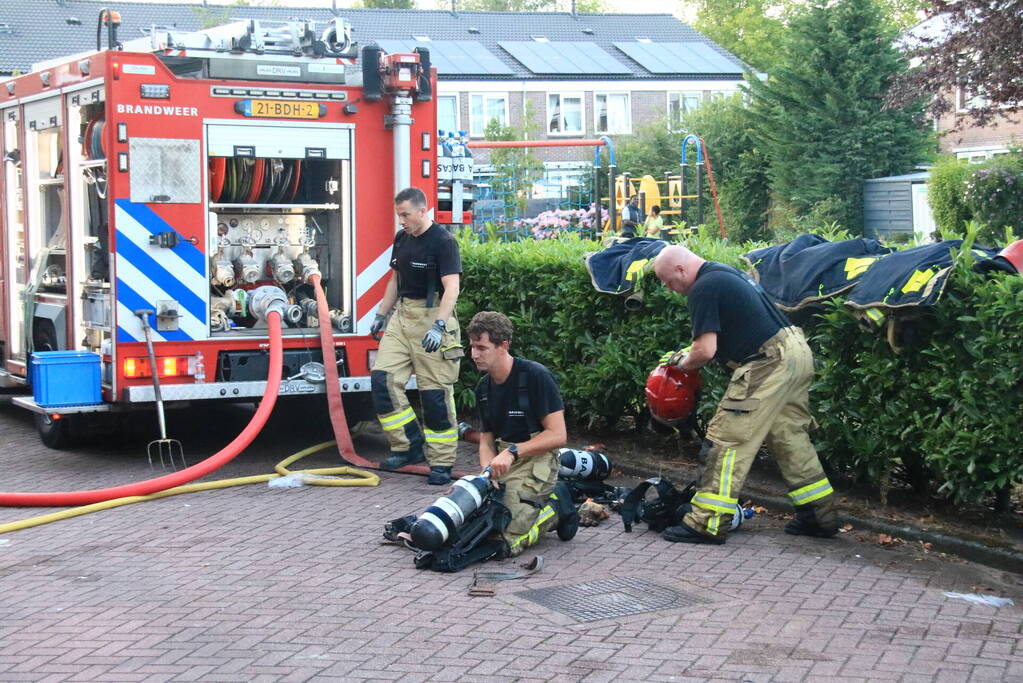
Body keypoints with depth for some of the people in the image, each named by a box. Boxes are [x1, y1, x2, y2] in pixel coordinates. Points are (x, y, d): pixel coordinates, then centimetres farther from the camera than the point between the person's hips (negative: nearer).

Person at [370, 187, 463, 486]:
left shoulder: (443, 242, -12)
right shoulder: (401, 239, 12)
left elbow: (451, 288, -21)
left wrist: (439, 325, -31)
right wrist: (381, 314, 22)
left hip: (431, 318, -7)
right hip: (402, 316, 8)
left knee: (436, 393, -5)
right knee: (382, 378, -5)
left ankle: (441, 463, 3)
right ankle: (409, 444, 5)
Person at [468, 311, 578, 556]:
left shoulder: (536, 376, -12)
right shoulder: (484, 387, 11)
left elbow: (558, 435, -15)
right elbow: (486, 441, 13)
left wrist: (513, 452, -22)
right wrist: (488, 472, -8)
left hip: (536, 461, -8)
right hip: (502, 462, 8)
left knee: (506, 540, -23)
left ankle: (556, 509, 5)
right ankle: (542, 503, 8)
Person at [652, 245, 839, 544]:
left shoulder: (703, 289, -13)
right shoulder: (724, 272, 18)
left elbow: (705, 350, -18)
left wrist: (684, 363, 3)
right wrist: (689, 351, 20)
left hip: (769, 364, -10)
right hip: (797, 352, 10)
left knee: (729, 439, -5)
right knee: (790, 438, 18)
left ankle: (707, 524, -3)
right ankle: (821, 516, 24)